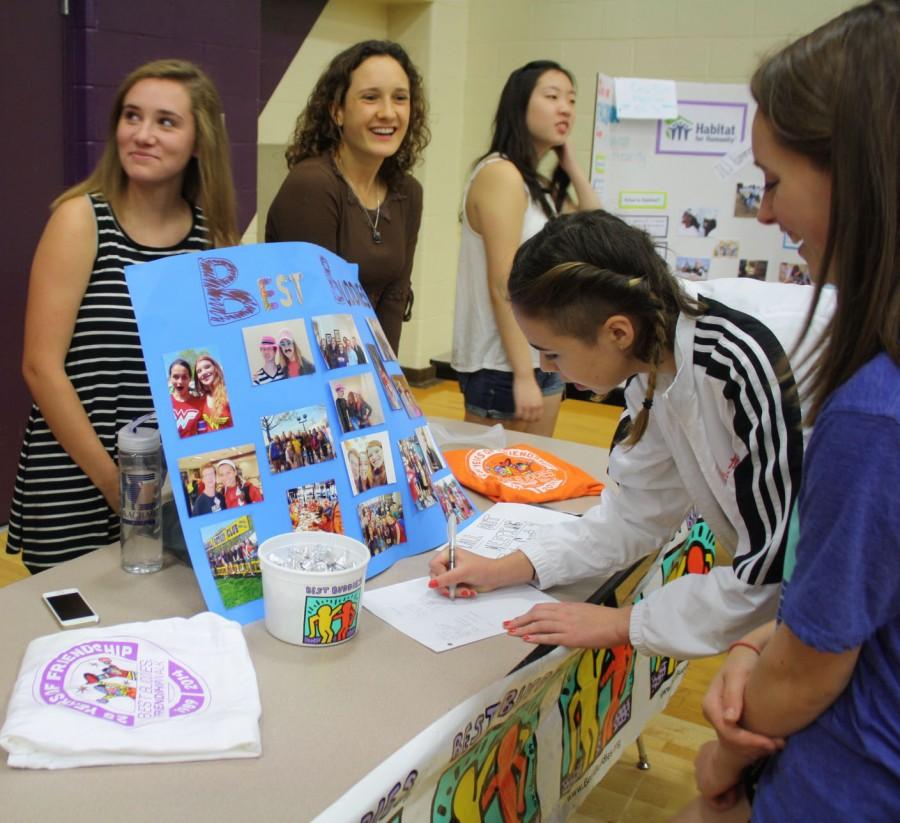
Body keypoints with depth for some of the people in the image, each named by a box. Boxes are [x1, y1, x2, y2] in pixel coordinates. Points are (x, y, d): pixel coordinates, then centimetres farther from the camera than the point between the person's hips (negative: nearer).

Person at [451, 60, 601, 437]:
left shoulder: (543, 187, 12)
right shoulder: (501, 173, -14)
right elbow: (503, 286, -19)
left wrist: (571, 165, 7)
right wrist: (523, 375, -20)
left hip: (546, 360, 9)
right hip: (501, 366, -9)